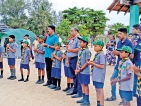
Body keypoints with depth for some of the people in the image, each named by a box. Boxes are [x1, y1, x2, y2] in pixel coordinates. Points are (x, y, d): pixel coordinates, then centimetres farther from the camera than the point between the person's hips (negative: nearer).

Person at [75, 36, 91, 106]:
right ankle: (84, 98, 28)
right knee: (82, 85, 15)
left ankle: (87, 100, 12)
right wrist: (77, 69, 3)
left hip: (85, 72, -8)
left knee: (85, 85, 1)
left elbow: (87, 63, -17)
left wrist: (80, 70, -14)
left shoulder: (87, 51, -16)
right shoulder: (80, 51, 9)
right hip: (80, 71, 8)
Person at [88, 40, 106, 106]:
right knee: (97, 90, 17)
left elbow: (102, 66, -20)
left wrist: (93, 64, -15)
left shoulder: (101, 55, -16)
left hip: (99, 77, -10)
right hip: (96, 76, 10)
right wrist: (92, 63, 1)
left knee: (100, 90, -2)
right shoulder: (97, 54, 11)